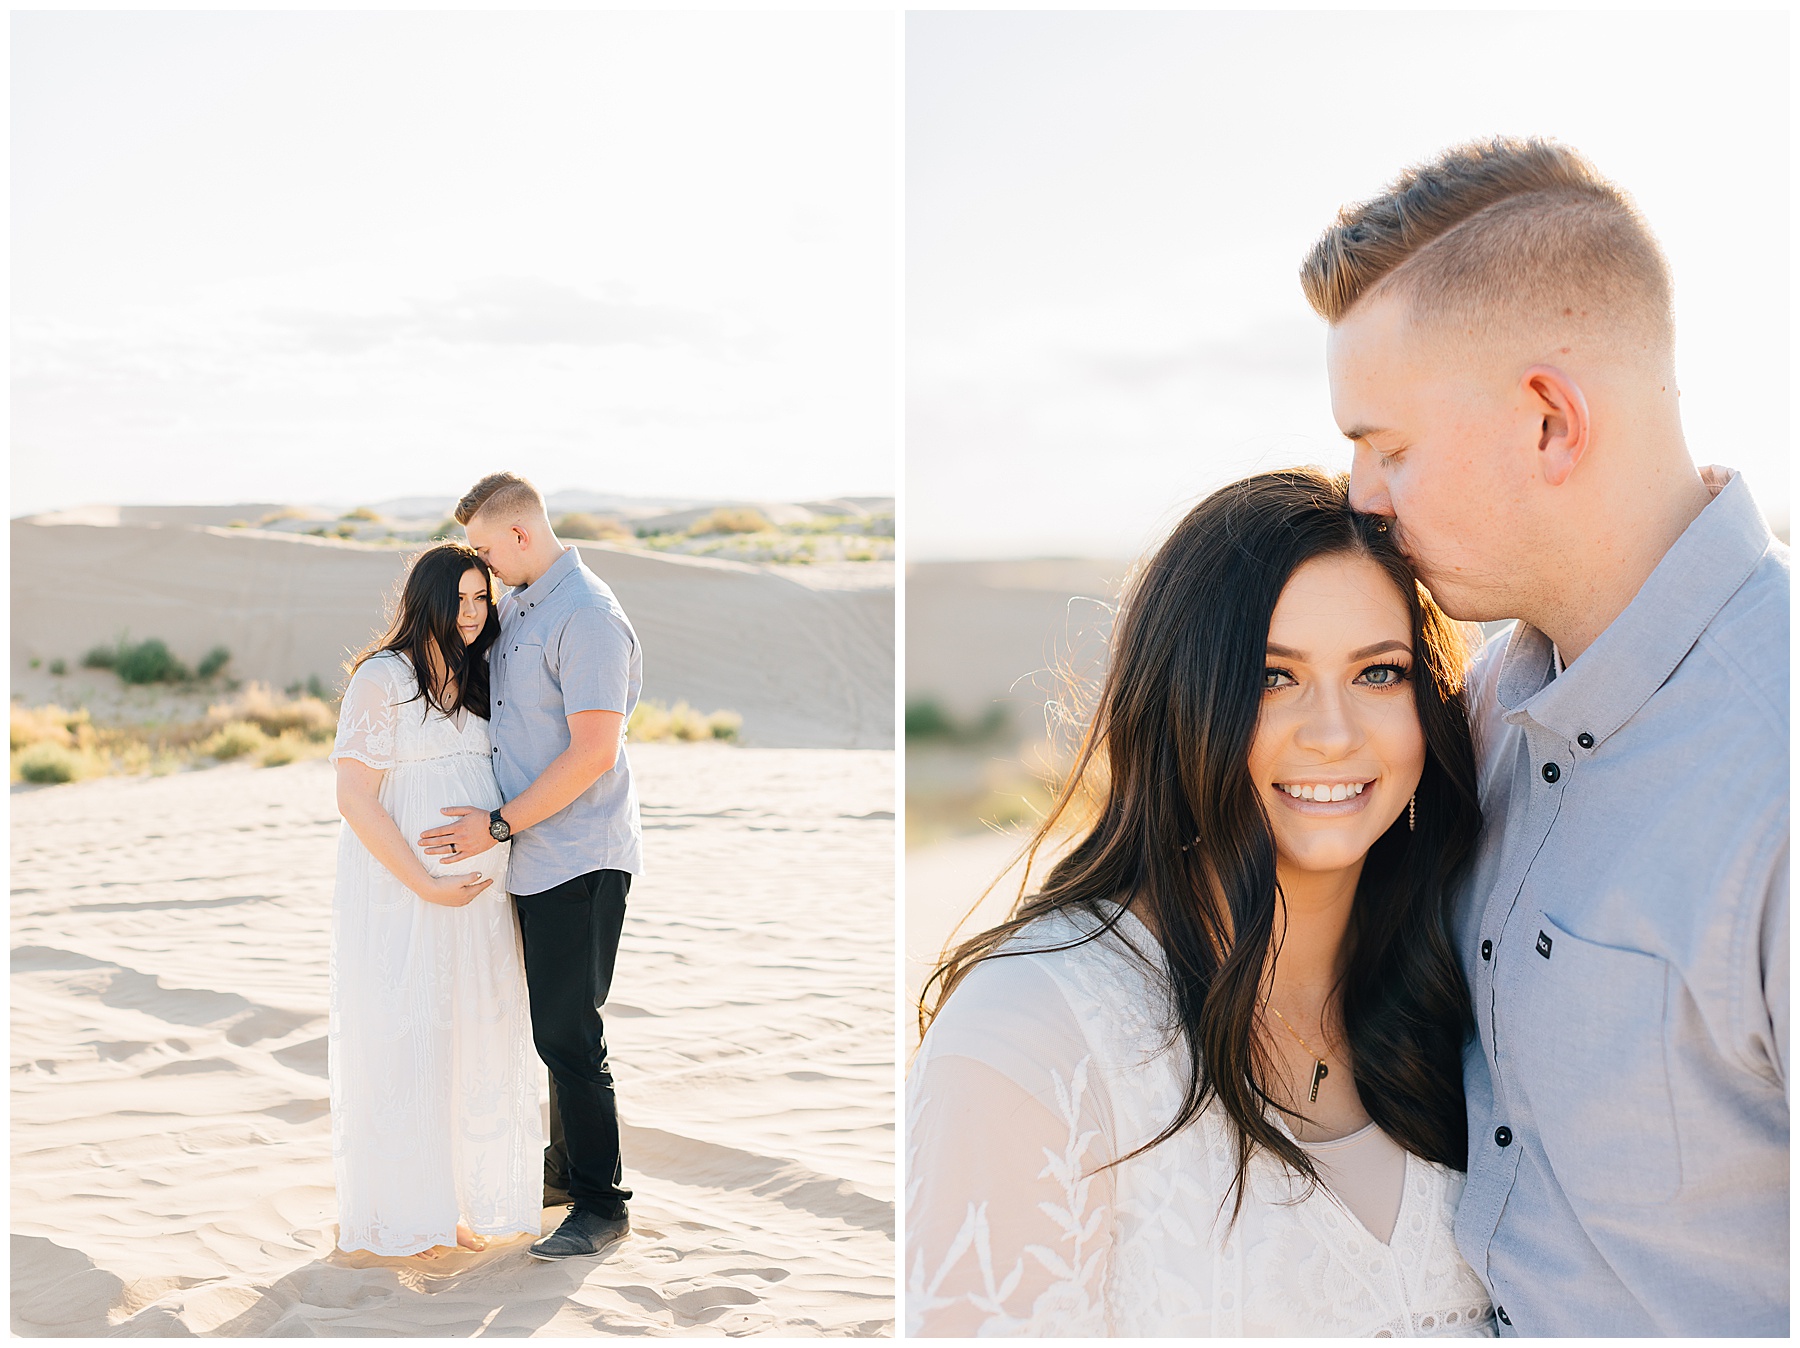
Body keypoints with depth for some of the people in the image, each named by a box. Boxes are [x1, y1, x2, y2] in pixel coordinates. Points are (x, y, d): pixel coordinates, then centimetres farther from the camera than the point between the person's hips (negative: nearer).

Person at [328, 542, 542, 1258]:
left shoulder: (474, 683, 12)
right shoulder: (382, 677, -10)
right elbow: (355, 800, -14)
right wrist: (427, 884, -16)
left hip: (476, 895, 7)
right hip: (400, 892, -7)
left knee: (472, 1044, 10)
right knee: (401, 1045, 0)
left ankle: (456, 1203, 23)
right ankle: (394, 1215, 14)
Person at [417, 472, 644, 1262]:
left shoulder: (587, 617, -17)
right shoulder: (517, 606, 12)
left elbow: (592, 753, -22)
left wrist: (499, 825, -17)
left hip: (580, 861, -9)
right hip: (537, 859, 9)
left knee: (566, 1034, -5)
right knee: (554, 1025, 17)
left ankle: (602, 1205, 6)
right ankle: (566, 1169, 31)